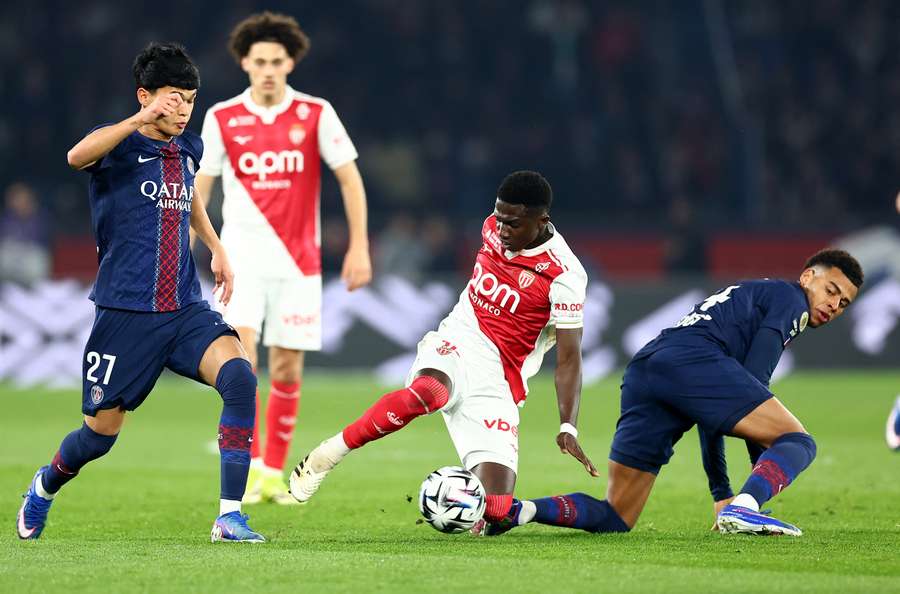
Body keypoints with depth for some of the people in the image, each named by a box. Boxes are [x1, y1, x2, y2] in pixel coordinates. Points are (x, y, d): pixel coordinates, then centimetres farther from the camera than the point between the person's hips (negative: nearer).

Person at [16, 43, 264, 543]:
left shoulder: (189, 149, 10)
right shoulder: (119, 145, -8)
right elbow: (77, 157, -34)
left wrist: (217, 249, 23)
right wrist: (140, 121, -46)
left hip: (185, 309, 4)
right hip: (126, 312, -4)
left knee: (239, 376, -24)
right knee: (102, 432, 5)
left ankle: (231, 516, -21)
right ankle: (46, 486, 41)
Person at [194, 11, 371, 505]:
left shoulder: (316, 114, -1)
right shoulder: (222, 118, 1)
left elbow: (350, 179, 3)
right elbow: (200, 188, 7)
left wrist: (359, 247, -4)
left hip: (298, 260, 1)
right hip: (242, 256, -1)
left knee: (287, 369, 3)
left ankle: (274, 474, 15)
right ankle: (249, 465, -17)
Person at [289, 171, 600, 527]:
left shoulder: (564, 276, -13)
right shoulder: (494, 227, 3)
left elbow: (569, 357, -13)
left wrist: (568, 427, -23)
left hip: (498, 380, -2)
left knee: (493, 512, -14)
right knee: (427, 391, -39)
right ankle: (326, 455, -28)